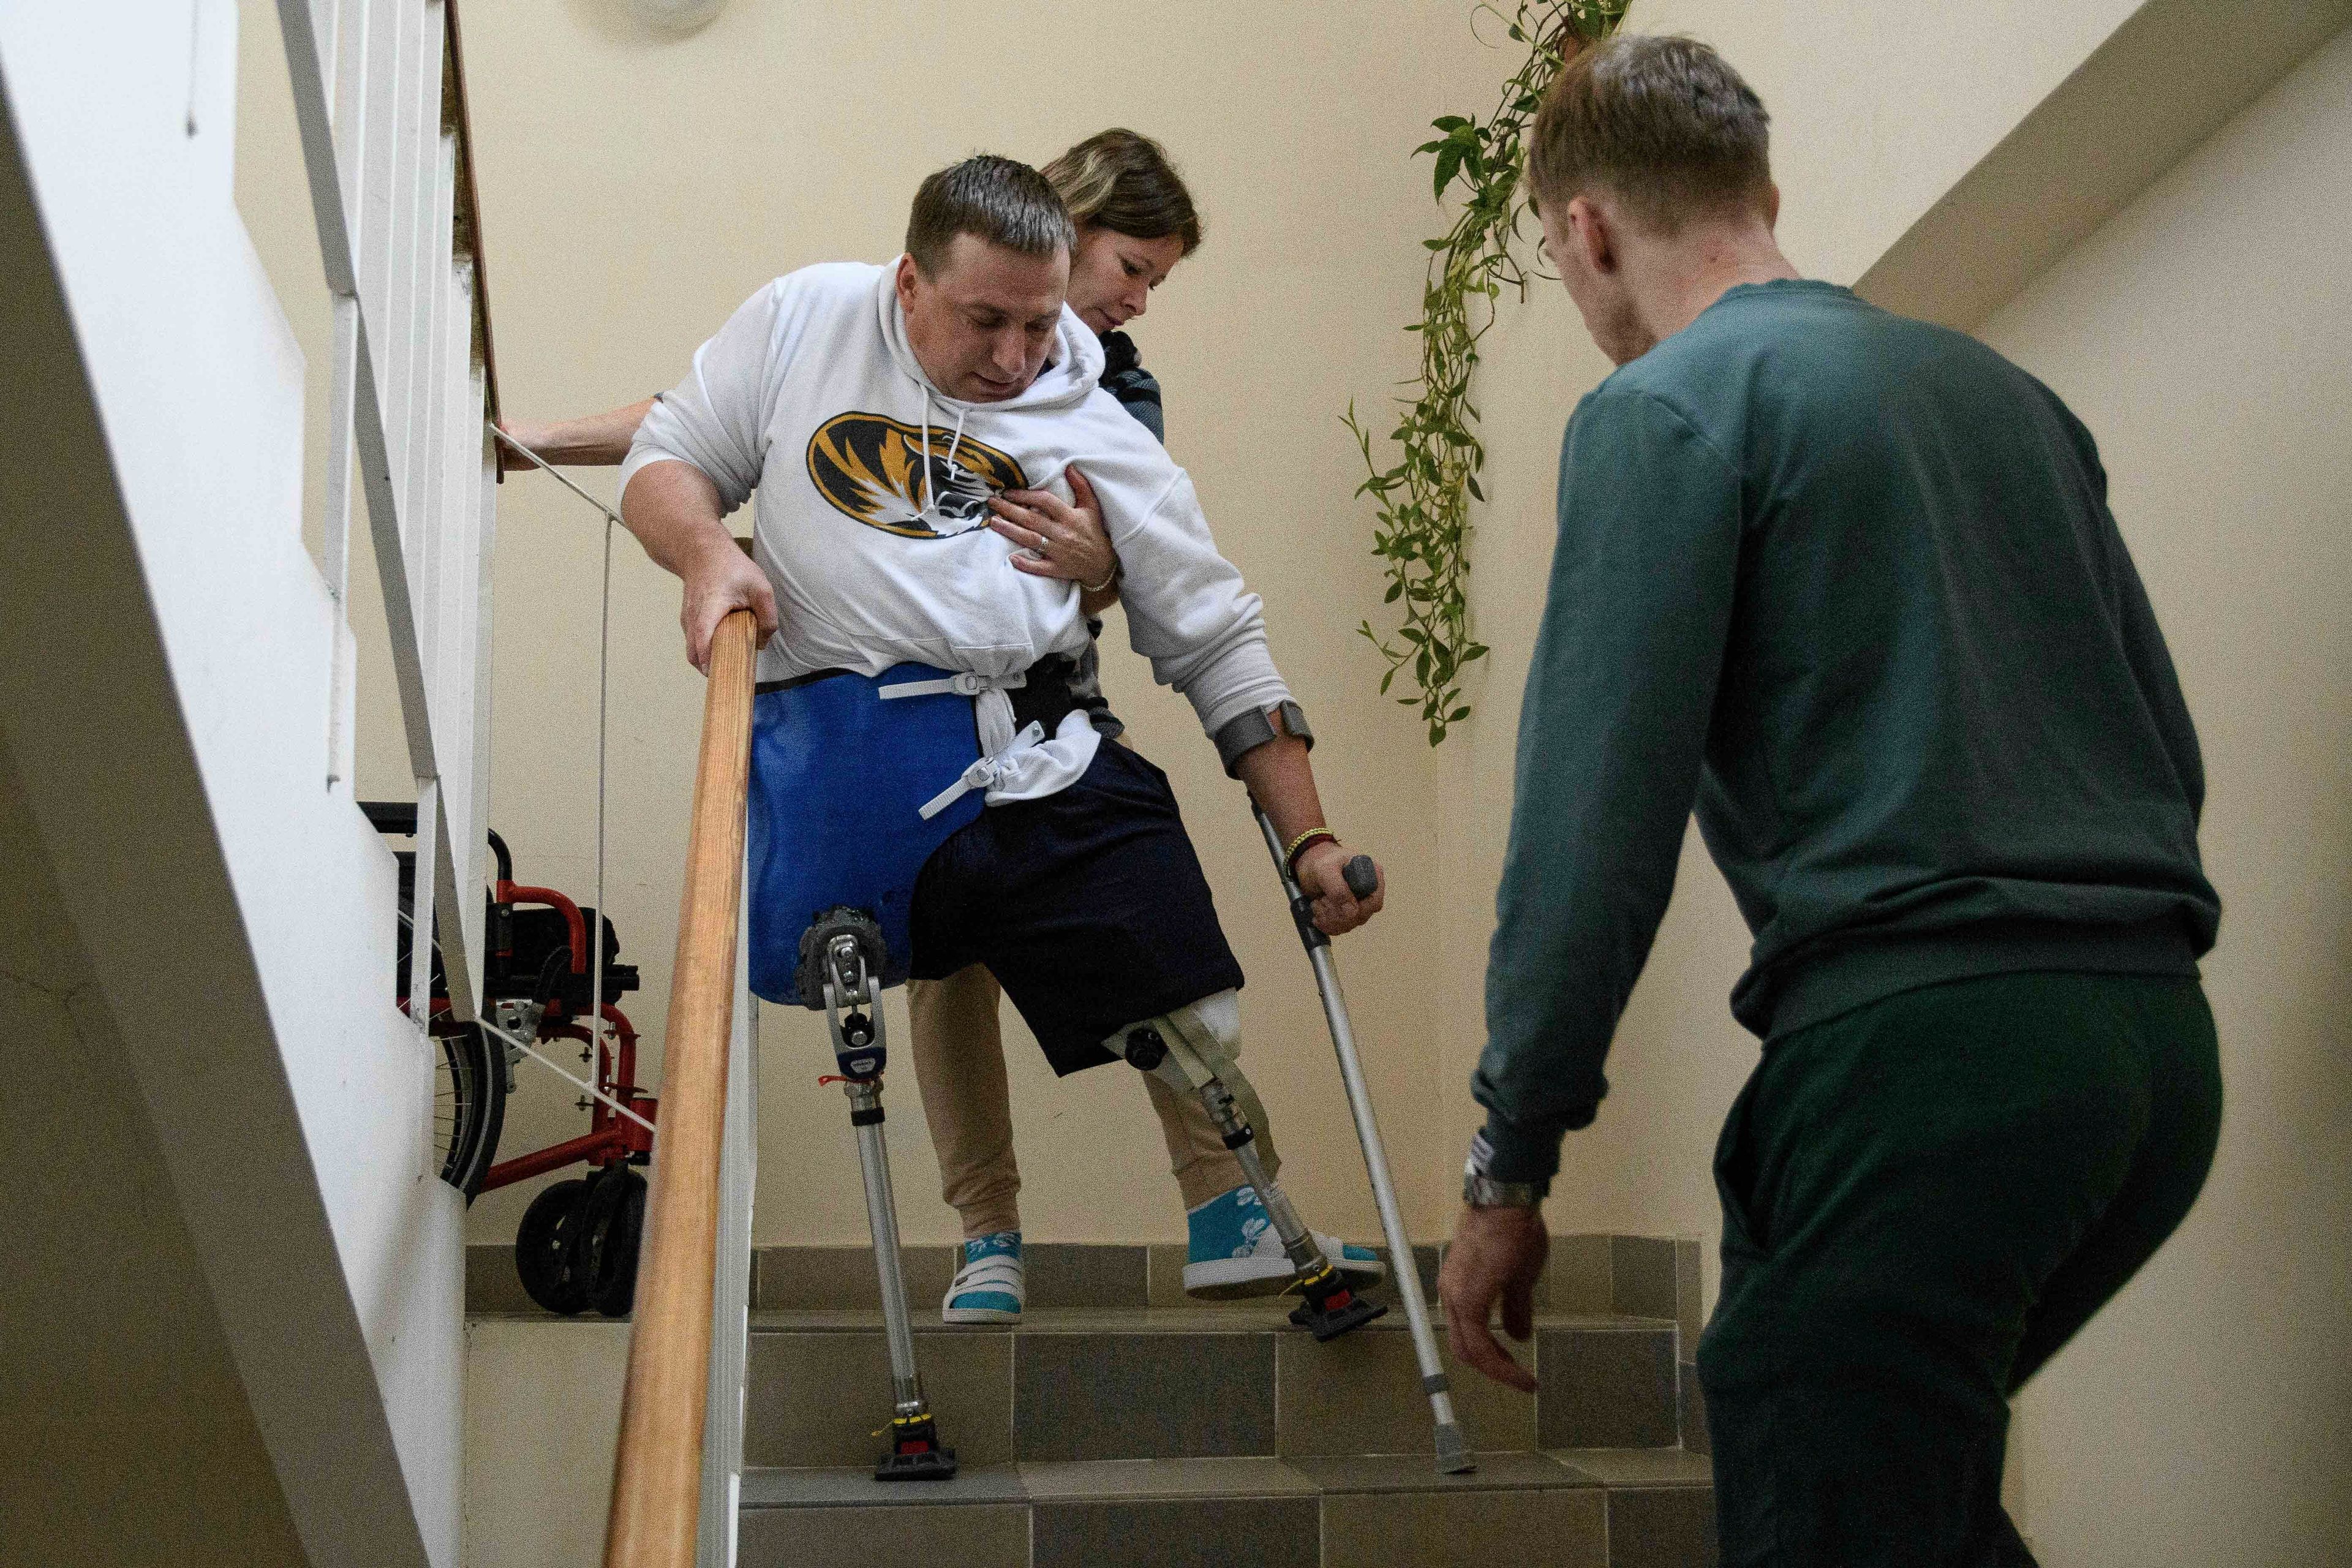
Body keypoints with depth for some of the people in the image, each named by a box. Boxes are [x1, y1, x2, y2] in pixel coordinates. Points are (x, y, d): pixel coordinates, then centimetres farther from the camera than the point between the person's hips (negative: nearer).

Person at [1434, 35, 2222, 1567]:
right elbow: (2172, 750, 19)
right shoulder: (2008, 389, 19)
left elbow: (1598, 818, -10)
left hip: (1920, 1039, -8)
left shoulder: (1663, 411, -3)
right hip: (2162, 1045, 8)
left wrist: (1508, 1164, -5)